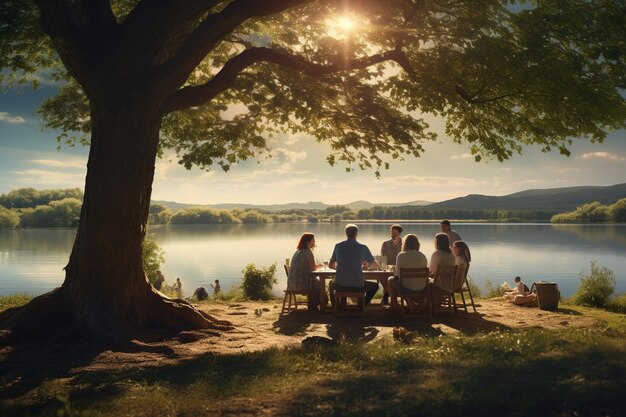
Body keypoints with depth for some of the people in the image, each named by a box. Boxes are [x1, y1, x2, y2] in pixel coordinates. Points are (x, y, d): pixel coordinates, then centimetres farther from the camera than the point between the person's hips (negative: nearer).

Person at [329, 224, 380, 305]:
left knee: (332, 284, 38)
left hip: (340, 286, 2)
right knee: (375, 285, 28)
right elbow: (376, 265, 12)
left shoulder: (338, 246, 2)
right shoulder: (363, 248, -2)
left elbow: (331, 266, 13)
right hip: (358, 286, -2)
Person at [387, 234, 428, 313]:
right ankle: (423, 302, 48)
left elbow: (397, 273, -3)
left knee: (391, 280, 31)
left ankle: (395, 306, 36)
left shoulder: (401, 255, -10)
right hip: (420, 287, 2)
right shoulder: (422, 256, -4)